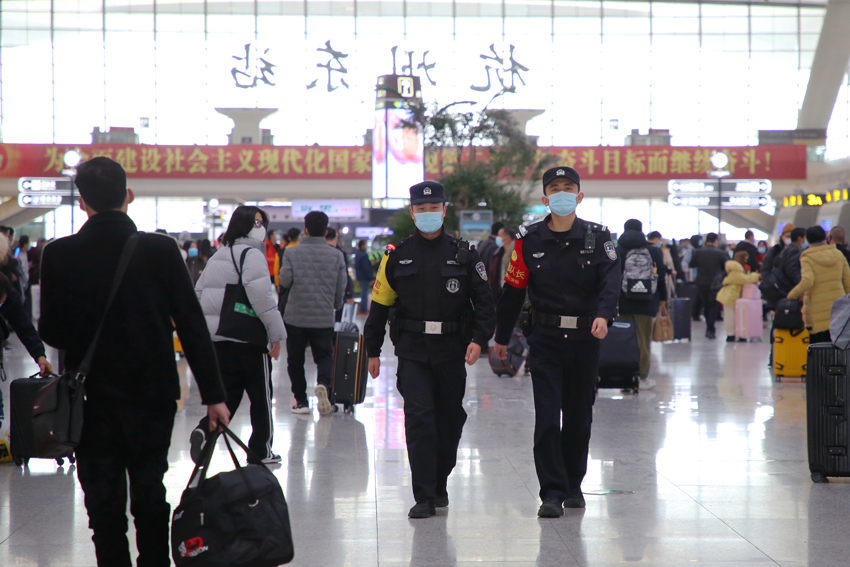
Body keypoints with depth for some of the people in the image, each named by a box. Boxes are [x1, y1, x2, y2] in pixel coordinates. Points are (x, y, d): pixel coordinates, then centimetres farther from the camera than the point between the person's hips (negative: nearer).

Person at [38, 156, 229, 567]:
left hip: (92, 397, -1)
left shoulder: (58, 255, -9)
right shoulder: (162, 250, -9)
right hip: (153, 393, 1)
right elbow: (192, 326, -8)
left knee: (104, 504, 7)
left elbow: (51, 333, -5)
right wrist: (213, 394, -4)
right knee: (150, 495, 16)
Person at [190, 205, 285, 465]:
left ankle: (205, 429, -14)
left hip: (216, 338, 7)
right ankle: (260, 451, 15)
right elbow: (261, 296, -19)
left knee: (228, 394, 11)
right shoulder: (251, 254, -10)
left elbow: (198, 294, 19)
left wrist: (204, 329, 23)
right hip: (248, 339, -7)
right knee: (261, 395, 8)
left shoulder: (217, 256, 16)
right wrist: (276, 333, -14)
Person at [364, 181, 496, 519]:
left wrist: (479, 339, -12)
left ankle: (439, 486, 29)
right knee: (419, 418, -11)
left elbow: (484, 303, 3)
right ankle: (424, 498, -8)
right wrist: (373, 351, 10)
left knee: (449, 420, 10)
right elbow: (380, 304, 10)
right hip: (412, 351, -1)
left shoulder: (464, 255, 3)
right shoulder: (397, 256, 4)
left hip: (452, 351, 1)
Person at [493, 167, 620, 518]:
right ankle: (552, 492, -6)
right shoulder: (529, 241, 2)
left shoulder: (598, 238, 2)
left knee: (579, 415, 10)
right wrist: (502, 337, 12)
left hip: (585, 338, 1)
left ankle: (573, 484, 26)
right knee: (547, 417, -8)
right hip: (544, 339, -1)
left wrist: (604, 315, -32)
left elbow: (610, 279, -13)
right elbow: (513, 290, 8)